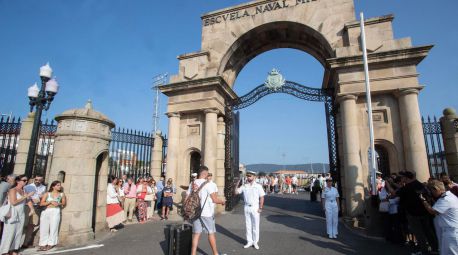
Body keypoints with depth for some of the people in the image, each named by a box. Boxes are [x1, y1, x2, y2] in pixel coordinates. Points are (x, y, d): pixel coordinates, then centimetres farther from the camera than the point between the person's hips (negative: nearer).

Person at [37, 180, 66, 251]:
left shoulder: (62, 194, 5)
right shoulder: (47, 194, 2)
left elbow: (64, 203, 11)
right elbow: (41, 203, -4)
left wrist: (59, 204, -8)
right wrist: (50, 202, -15)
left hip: (55, 211, 0)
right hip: (45, 211, 1)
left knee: (53, 227, -1)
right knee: (44, 228, 2)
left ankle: (51, 244, 9)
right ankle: (43, 244, 13)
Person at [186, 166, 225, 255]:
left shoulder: (192, 184, 4)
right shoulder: (210, 184, -14)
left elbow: (187, 198, 6)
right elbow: (214, 199, -14)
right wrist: (222, 202, 4)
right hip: (207, 212, -5)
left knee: (196, 233, 10)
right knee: (211, 233, 10)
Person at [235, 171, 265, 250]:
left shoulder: (258, 186, -7)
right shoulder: (244, 186, 0)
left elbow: (262, 197, -7)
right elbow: (236, 192, 3)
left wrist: (260, 208, -11)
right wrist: (237, 184, -6)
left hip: (255, 207, -3)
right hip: (247, 207, 3)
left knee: (255, 226, 7)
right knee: (248, 225, 11)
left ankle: (255, 242, 21)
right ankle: (249, 241, 23)